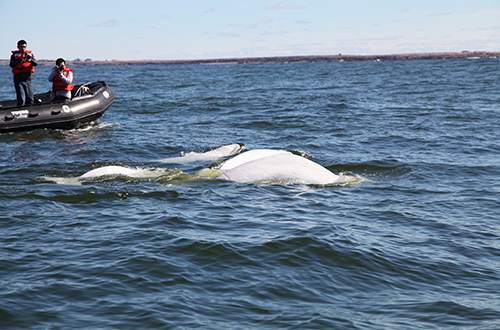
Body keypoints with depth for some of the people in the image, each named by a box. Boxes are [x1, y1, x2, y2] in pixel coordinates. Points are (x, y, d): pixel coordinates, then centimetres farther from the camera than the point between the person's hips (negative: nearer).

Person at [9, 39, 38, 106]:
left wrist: (30, 59, -25)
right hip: (18, 80, -3)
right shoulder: (14, 55, 3)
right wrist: (20, 59, -28)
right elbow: (11, 65, -13)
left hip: (27, 79, 3)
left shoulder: (30, 54, 10)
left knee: (30, 98, -1)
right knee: (21, 99, -12)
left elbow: (36, 64, -4)